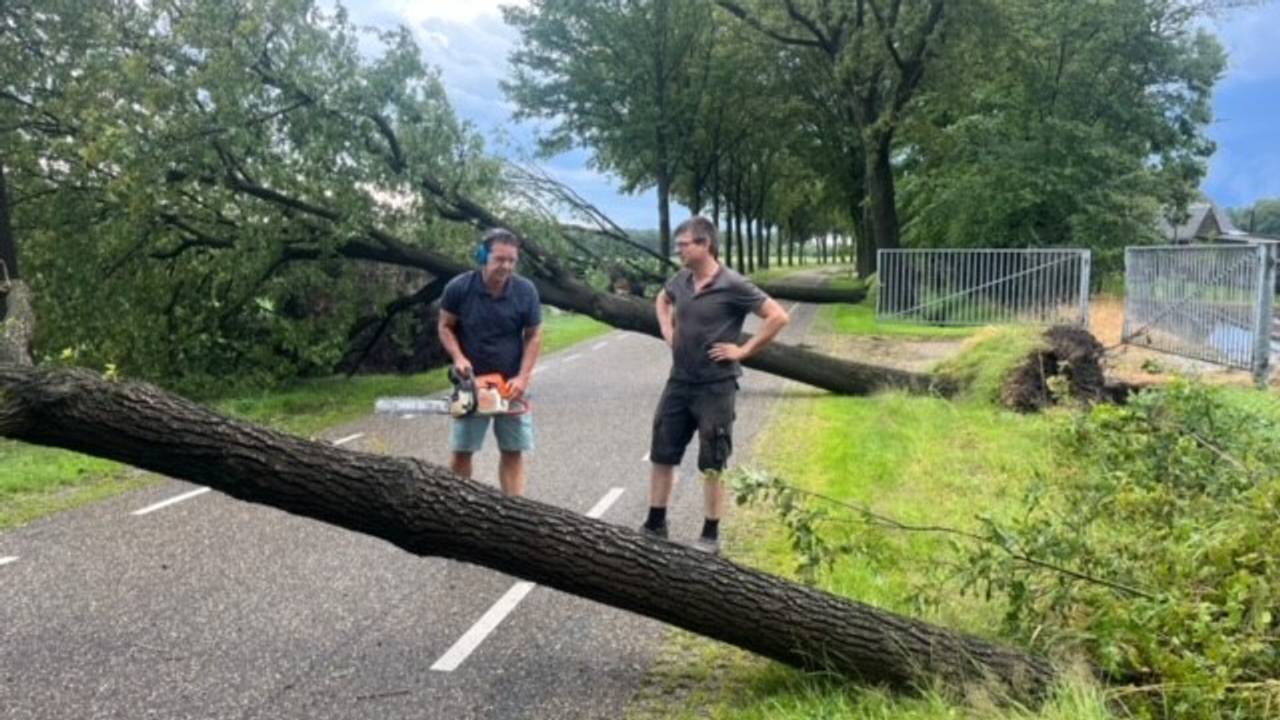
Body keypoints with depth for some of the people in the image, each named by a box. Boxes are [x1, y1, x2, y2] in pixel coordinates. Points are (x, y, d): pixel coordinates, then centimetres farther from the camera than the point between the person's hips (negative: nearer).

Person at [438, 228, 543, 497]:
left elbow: (533, 336, -2)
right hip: (471, 383, 0)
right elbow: (445, 327, 0)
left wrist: (523, 377, -11)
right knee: (460, 451, 6)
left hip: (511, 384, 1)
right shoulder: (459, 288, -13)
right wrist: (459, 358, -16)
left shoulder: (526, 291, -11)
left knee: (513, 451, 5)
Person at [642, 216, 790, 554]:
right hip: (679, 382, 6)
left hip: (715, 387, -6)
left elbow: (779, 317, -17)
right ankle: (655, 525, 24)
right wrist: (667, 330, 11)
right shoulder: (680, 280, 3)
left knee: (712, 464, 3)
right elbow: (663, 299, 27)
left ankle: (710, 535, 16)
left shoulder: (732, 285, -16)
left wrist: (743, 351, -15)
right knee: (662, 454, 11)